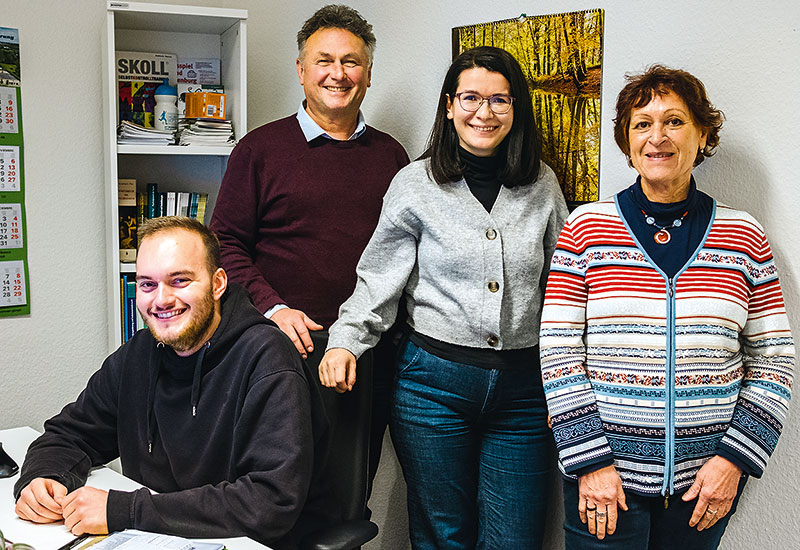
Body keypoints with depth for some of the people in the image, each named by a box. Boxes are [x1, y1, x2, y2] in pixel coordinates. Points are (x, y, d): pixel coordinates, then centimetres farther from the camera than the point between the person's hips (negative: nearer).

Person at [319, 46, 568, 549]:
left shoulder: (543, 186, 6)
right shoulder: (416, 185, 0)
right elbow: (379, 280, 2)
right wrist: (345, 341, -13)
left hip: (522, 386, 2)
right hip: (434, 383, -2)